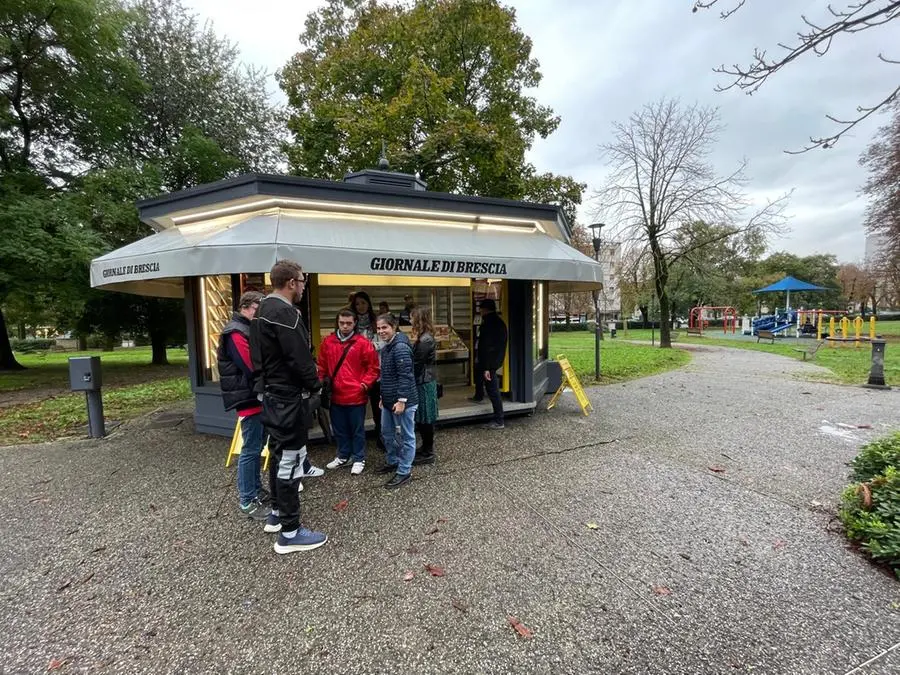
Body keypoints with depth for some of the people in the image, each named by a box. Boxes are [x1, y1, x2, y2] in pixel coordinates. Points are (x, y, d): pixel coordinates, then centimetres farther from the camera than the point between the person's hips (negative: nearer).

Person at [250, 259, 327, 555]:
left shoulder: (263, 311, 12)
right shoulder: (285, 313, -21)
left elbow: (259, 355, 15)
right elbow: (300, 358, -23)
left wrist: (265, 384, 15)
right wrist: (315, 384, -8)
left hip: (272, 394, 11)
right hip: (288, 398, -11)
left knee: (278, 453, 20)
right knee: (290, 459, -3)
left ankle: (277, 513, 34)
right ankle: (290, 532, 7)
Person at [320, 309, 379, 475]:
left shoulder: (363, 343, -8)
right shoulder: (328, 342, 4)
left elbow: (373, 367, -5)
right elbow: (322, 366, 11)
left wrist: (365, 384, -12)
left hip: (356, 395, -4)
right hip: (335, 395, 4)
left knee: (357, 429, 8)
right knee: (339, 429, 18)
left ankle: (359, 459, 23)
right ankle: (343, 456, 36)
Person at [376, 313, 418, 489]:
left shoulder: (401, 347, -19)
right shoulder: (386, 347, 12)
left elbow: (405, 376, -23)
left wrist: (401, 400, -24)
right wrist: (383, 396, 23)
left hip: (402, 401, -10)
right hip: (389, 401, 10)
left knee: (406, 437, 5)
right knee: (387, 433, 22)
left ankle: (404, 472, 16)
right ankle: (393, 461, 41)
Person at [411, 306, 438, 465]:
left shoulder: (425, 340, -20)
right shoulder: (424, 337, 10)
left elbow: (416, 364, -18)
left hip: (424, 383, -9)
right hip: (423, 382, 9)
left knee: (425, 418, 1)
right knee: (422, 418, 17)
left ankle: (428, 454, 12)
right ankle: (426, 448, 29)